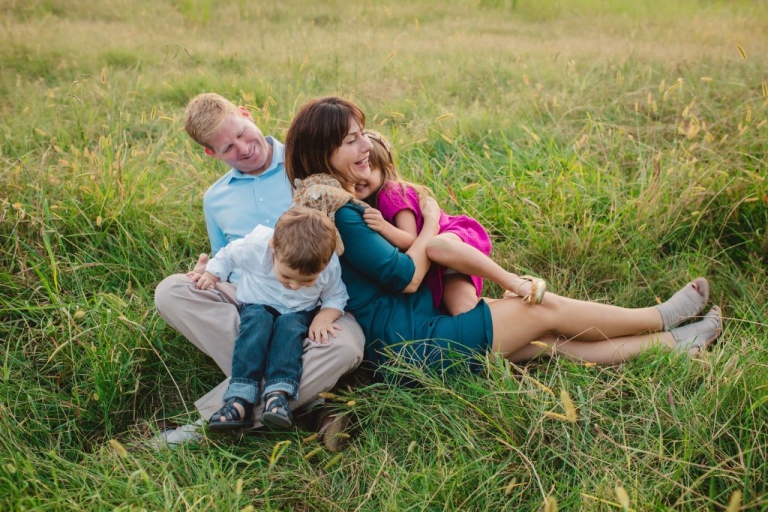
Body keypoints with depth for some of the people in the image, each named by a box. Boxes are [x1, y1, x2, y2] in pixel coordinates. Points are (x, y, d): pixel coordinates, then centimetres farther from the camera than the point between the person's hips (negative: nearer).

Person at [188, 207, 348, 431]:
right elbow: (227, 256, -5)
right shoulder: (256, 245, -26)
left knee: (290, 325, -33)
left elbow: (335, 296, -6)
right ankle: (241, 398, -43)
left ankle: (278, 394, -46)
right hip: (257, 306, -1)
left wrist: (323, 318, -24)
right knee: (257, 321, -34)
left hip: (297, 314, 1)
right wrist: (210, 275, -15)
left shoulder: (330, 266, -23)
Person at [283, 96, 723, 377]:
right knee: (546, 308, -1)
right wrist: (432, 221, -5)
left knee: (552, 341, 7)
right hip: (412, 345, -9)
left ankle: (673, 344, 16)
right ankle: (661, 318, 19)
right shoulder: (337, 215, -22)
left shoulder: (346, 205, 11)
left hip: (409, 337, 9)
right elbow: (406, 277, -21)